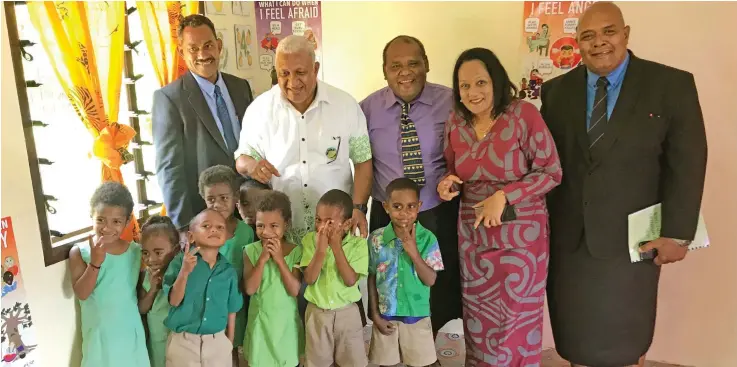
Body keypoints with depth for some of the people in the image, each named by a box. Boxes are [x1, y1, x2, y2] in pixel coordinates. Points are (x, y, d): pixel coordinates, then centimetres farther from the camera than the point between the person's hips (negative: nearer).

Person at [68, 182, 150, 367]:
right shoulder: (80, 252, -8)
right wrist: (96, 262, -27)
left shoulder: (137, 251, -3)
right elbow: (81, 293, -18)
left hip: (130, 331, 2)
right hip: (99, 332, -1)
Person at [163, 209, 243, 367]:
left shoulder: (229, 271, -2)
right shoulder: (181, 261, -9)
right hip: (183, 341, -2)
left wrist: (229, 344, 11)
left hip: (218, 342, 2)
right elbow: (174, 301, -14)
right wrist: (184, 271, -28)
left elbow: (231, 311, 6)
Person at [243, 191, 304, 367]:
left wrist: (279, 259, -23)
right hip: (260, 319, 1)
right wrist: (263, 258, -22)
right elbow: (250, 289, -14)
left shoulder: (296, 251, -10)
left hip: (286, 320, 0)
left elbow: (294, 290, -16)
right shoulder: (251, 250, -8)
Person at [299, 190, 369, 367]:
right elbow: (309, 278, -16)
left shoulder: (358, 244, -12)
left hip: (347, 312, -1)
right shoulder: (310, 240, -9)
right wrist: (321, 248, -27)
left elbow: (350, 280, -20)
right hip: (317, 313, 1)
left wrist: (336, 246, -24)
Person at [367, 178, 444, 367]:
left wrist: (413, 252, -24)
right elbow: (372, 278, 1)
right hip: (385, 316, 1)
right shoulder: (376, 239, -8)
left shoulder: (427, 238, -11)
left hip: (417, 315, -1)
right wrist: (375, 314, -1)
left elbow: (430, 280, -13)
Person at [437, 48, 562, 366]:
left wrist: (503, 196, -20)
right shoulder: (456, 123, 1)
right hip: (473, 235, 4)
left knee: (514, 320, 7)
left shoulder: (523, 114, -13)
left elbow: (551, 172, -11)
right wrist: (448, 183, -9)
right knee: (478, 319, 15)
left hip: (520, 234, -4)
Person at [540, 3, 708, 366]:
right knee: (575, 335, 14)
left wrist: (677, 233, -9)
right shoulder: (556, 90, 4)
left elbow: (687, 163, -5)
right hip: (568, 236, 2)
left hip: (631, 237, -2)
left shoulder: (672, 85, -4)